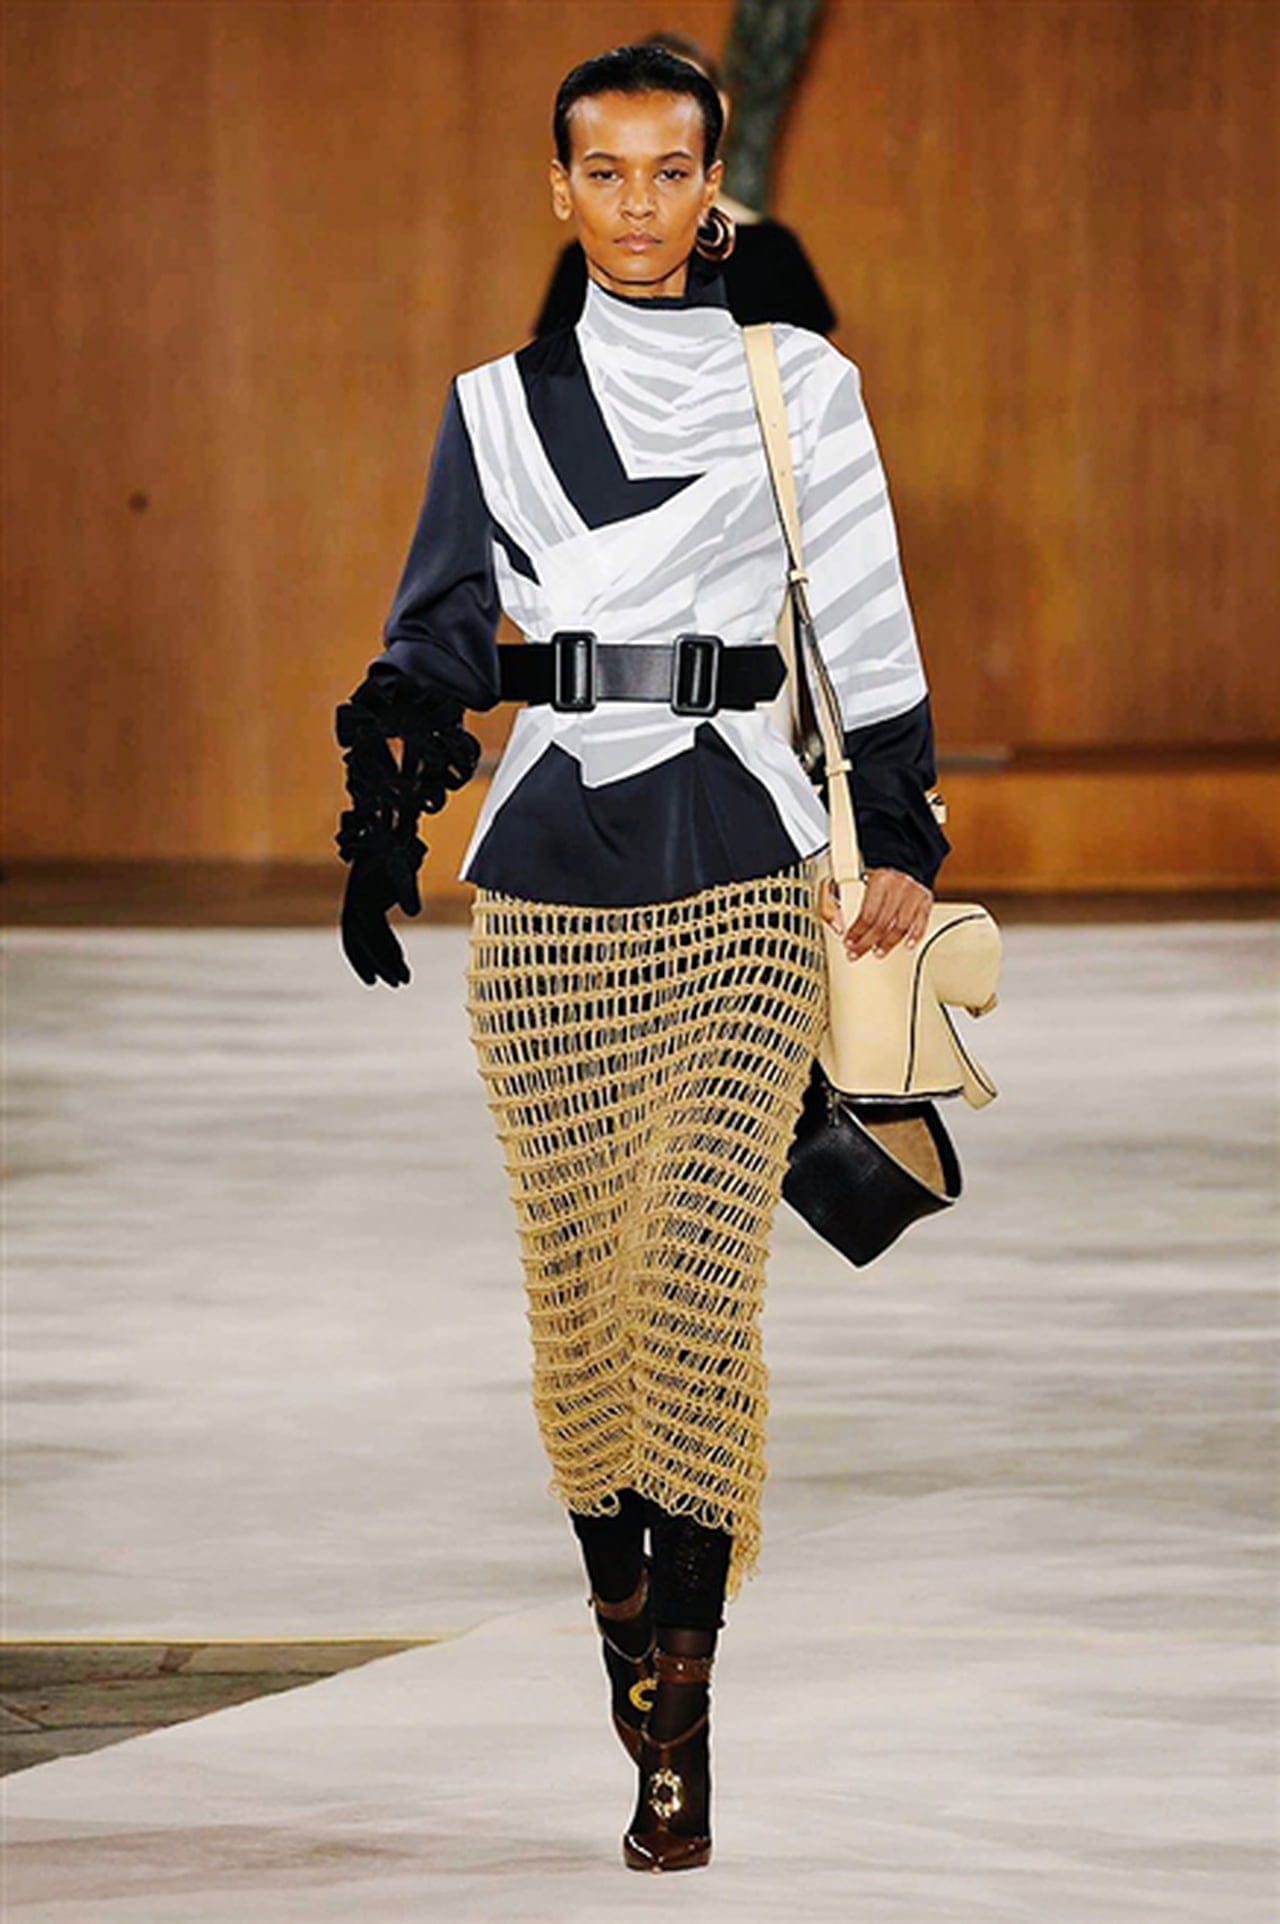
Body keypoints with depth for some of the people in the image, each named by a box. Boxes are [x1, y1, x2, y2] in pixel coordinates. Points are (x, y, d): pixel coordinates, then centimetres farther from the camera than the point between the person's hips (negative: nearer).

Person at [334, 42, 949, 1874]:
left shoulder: (802, 390, 7)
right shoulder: (501, 406, 11)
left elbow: (868, 636, 9)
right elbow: (436, 642, 9)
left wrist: (903, 847, 4)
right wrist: (382, 827, -6)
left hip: (745, 878, -2)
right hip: (549, 879, 2)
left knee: (696, 1287, -13)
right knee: (577, 1286, 2)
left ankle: (678, 1737, -11)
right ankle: (629, 1634, 20)